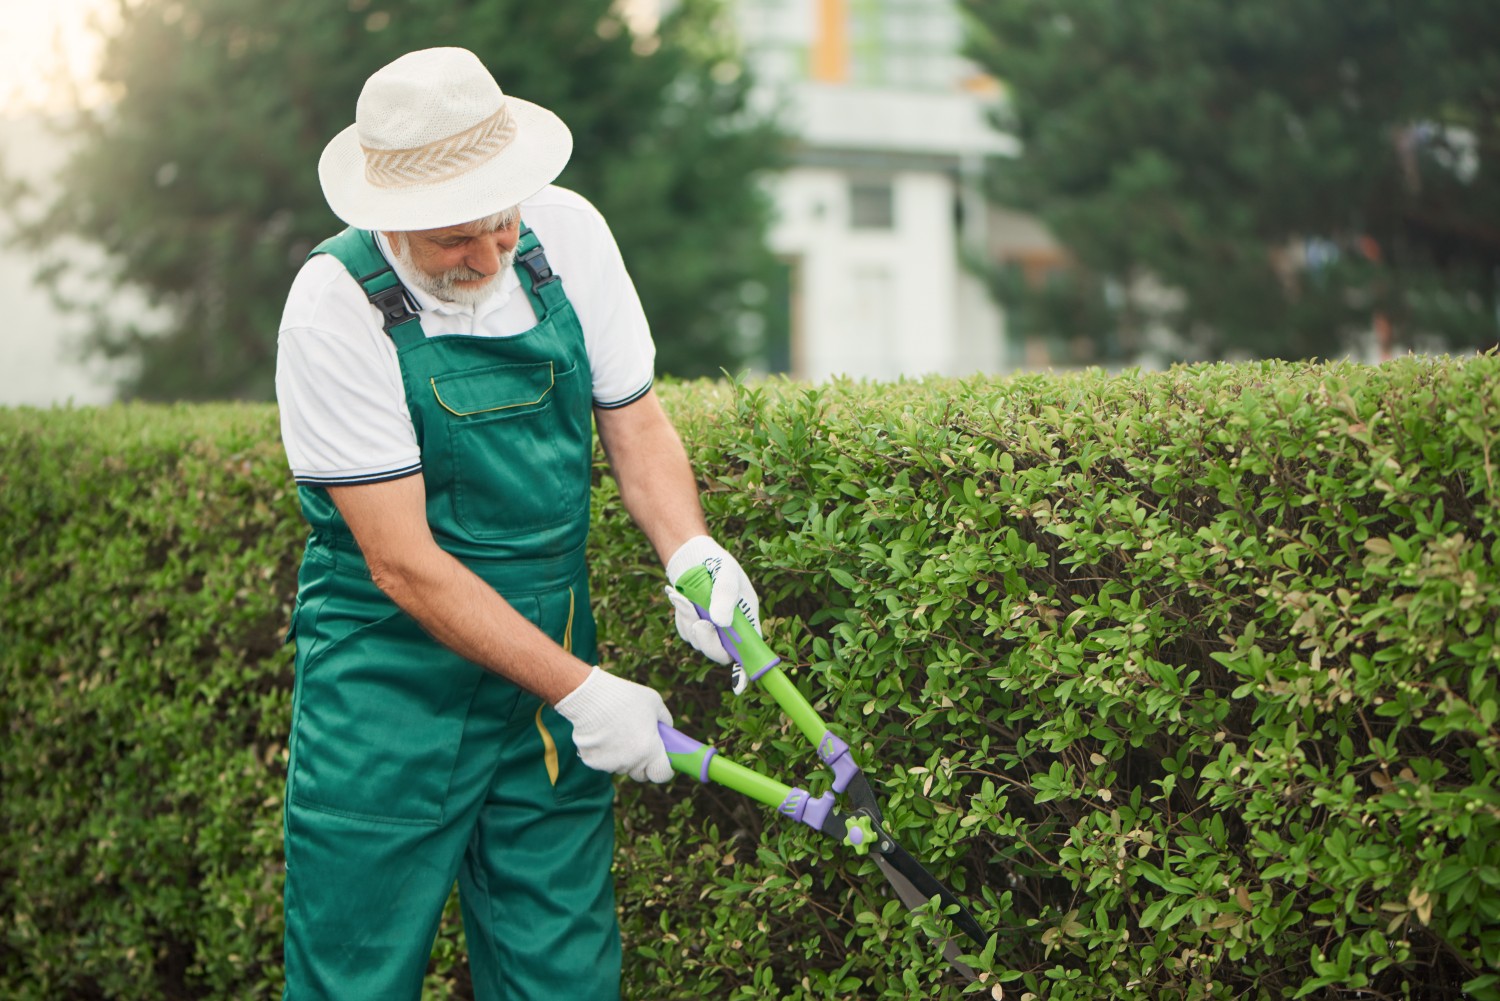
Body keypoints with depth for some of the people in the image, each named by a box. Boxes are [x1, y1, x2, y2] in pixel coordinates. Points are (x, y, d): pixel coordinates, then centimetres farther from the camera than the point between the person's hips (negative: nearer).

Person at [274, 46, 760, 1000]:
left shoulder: (569, 233, -4)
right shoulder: (337, 303, -18)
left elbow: (635, 421, 7)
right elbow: (403, 564, -18)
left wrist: (690, 551, -14)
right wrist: (580, 690, -19)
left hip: (551, 654, 4)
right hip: (390, 675, -4)